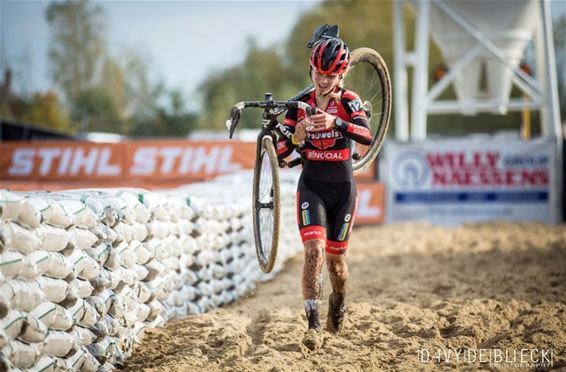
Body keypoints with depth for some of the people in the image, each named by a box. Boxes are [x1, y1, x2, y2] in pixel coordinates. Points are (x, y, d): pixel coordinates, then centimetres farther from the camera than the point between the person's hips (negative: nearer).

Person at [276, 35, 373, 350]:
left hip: (342, 188, 0)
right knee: (314, 250, -19)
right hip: (311, 186, 1)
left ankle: (339, 304, 40)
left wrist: (336, 122, -44)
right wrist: (295, 138, -27)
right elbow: (280, 153, -5)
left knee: (335, 258, 9)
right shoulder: (300, 104, -2)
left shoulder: (349, 101, -8)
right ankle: (314, 324, -16)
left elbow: (368, 137, -27)